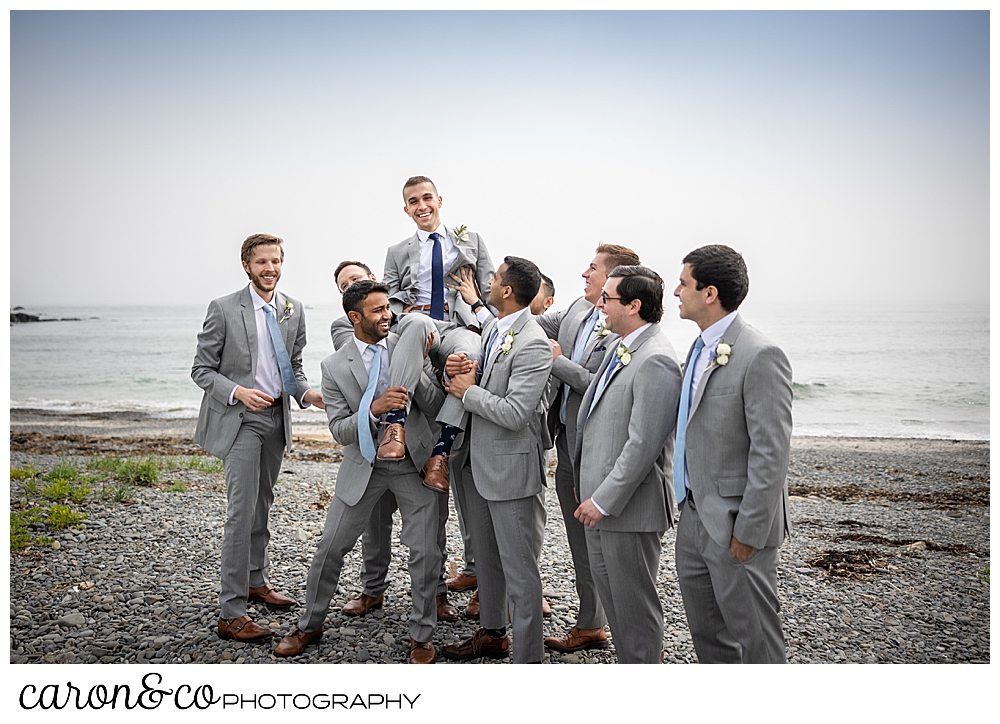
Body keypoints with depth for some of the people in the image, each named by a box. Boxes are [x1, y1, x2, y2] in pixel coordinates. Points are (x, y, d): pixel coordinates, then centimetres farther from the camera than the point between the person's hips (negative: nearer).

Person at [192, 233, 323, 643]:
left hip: (276, 418, 6)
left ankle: (256, 581, 37)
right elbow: (201, 370, -7)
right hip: (239, 419, -6)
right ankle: (231, 614, -6)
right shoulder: (224, 309, -10)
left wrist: (305, 393, -7)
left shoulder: (294, 310, 5)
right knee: (241, 511, -11)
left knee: (262, 505, 19)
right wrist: (238, 392, -23)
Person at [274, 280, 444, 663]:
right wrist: (373, 409, -29)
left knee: (425, 552, 0)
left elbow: (435, 403, -6)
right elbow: (339, 430, -10)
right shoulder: (335, 366, -6)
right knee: (330, 547, 6)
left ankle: (421, 636, 20)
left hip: (413, 462, 0)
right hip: (364, 465, 0)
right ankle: (310, 625, 29)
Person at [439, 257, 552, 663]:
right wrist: (457, 371, -5)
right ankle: (492, 633, 39)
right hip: (478, 461, 10)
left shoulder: (533, 344, -21)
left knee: (518, 568, -1)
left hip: (509, 466, -9)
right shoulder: (492, 328, 8)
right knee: (486, 557, 22)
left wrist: (468, 391, -14)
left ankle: (527, 658, 10)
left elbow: (514, 413, -27)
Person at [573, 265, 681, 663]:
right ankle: (628, 660, 39)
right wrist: (589, 487, 16)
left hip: (629, 505, -10)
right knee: (607, 585, 21)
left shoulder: (655, 362, -22)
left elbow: (643, 445, -25)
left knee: (633, 600, 5)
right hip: (600, 497, 10)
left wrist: (603, 500, -20)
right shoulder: (619, 349, 10)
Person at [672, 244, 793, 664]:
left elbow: (771, 453, -21)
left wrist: (749, 532, -20)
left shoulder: (759, 356, -20)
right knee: (707, 634, 20)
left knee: (753, 637, 6)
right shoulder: (701, 347, 10)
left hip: (734, 524, -9)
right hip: (695, 518, 9)